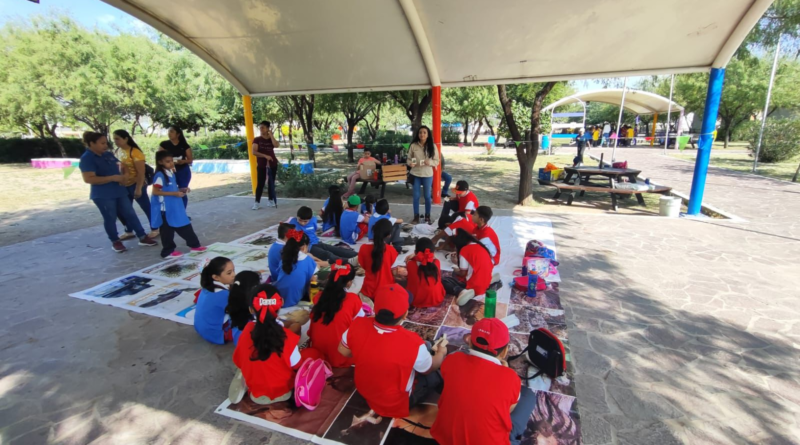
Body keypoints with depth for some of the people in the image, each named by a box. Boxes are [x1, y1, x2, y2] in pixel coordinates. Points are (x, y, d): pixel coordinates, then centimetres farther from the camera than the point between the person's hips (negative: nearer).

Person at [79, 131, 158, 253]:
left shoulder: (108, 154, 8)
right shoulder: (87, 158, -13)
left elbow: (118, 166, 26)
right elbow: (88, 179, -22)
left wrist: (122, 177, 5)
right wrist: (113, 178, -25)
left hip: (119, 191, 7)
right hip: (102, 195, -7)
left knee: (130, 214, 7)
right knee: (110, 218, 5)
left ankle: (143, 237, 11)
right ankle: (115, 241, 20)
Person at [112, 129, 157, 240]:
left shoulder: (135, 152, -16)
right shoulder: (120, 151, 7)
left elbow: (141, 172, -19)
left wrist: (138, 188, -20)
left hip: (136, 185, -8)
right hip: (124, 186, 8)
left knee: (146, 208, 5)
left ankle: (154, 230, 19)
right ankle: (129, 232, 27)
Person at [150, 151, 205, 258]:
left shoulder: (171, 173, 10)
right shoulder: (160, 175, -17)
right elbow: (155, 192, -22)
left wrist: (181, 190, 3)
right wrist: (174, 193, -24)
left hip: (176, 206, 8)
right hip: (166, 208, -8)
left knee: (185, 226, 13)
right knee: (168, 230, 4)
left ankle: (194, 245, 23)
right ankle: (168, 251, 16)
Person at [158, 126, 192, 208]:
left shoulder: (185, 145, 0)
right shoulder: (164, 144, 2)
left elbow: (190, 160, 1)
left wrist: (183, 161, -20)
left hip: (183, 171, 0)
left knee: (182, 193, 3)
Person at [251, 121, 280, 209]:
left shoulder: (271, 139, 6)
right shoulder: (257, 140, -2)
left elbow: (277, 145, -16)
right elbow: (254, 152, -12)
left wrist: (271, 134, -10)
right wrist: (265, 156, -22)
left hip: (272, 164, 3)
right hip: (261, 165, -3)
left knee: (271, 183, 8)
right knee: (260, 183, -5)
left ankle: (270, 200, 18)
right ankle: (257, 202, -1)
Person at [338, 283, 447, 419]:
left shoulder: (357, 325, -27)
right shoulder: (412, 343, -37)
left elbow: (343, 351, -5)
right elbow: (429, 369, -14)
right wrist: (441, 352, 8)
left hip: (363, 390, 4)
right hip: (394, 404, -4)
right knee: (435, 375, 18)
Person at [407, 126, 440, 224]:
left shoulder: (432, 147, -3)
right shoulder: (413, 145, -3)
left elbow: (437, 161, 0)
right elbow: (409, 159, 4)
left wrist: (430, 163, -19)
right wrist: (410, 163, -18)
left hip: (427, 174, 0)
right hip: (415, 174, 0)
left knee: (427, 196, 10)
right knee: (416, 196, 7)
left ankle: (427, 216, 24)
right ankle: (416, 216, 19)